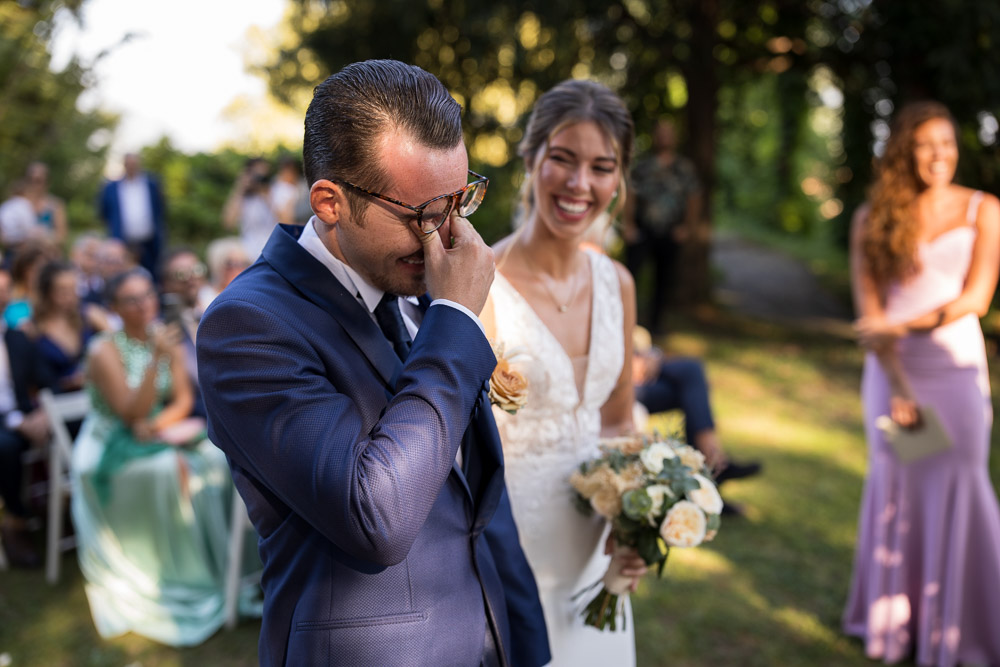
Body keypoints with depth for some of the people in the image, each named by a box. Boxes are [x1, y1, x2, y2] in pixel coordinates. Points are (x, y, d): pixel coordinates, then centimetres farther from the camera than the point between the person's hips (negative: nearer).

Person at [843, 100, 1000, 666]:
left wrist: (905, 324, -18)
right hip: (892, 371, 1)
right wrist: (897, 385, -10)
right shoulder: (874, 218, 3)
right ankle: (893, 621, 19)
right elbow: (870, 310, -2)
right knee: (895, 486, 5)